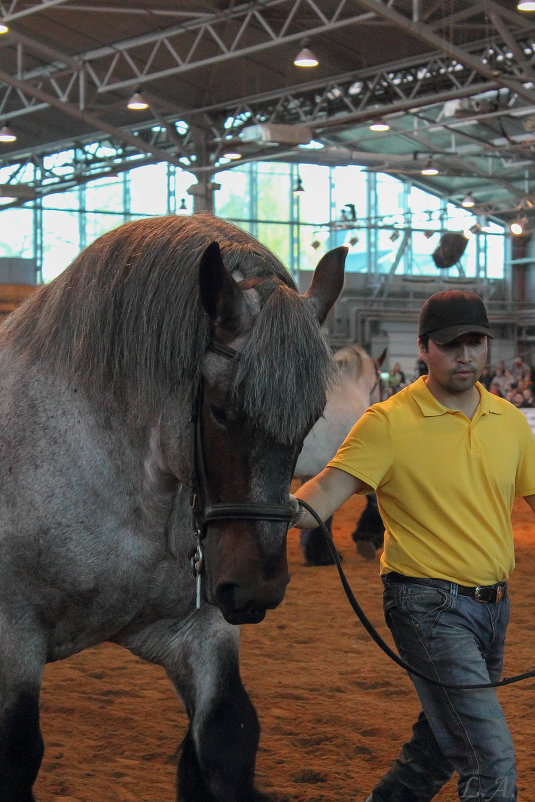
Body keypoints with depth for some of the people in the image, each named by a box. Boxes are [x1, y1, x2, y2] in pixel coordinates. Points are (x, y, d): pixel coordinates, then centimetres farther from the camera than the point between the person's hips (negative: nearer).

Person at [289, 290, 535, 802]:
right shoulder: (389, 422, -11)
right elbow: (331, 486, -20)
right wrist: (295, 509, -42)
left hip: (493, 603, 7)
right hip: (431, 608, -7)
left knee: (439, 746, 19)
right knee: (492, 761, -13)